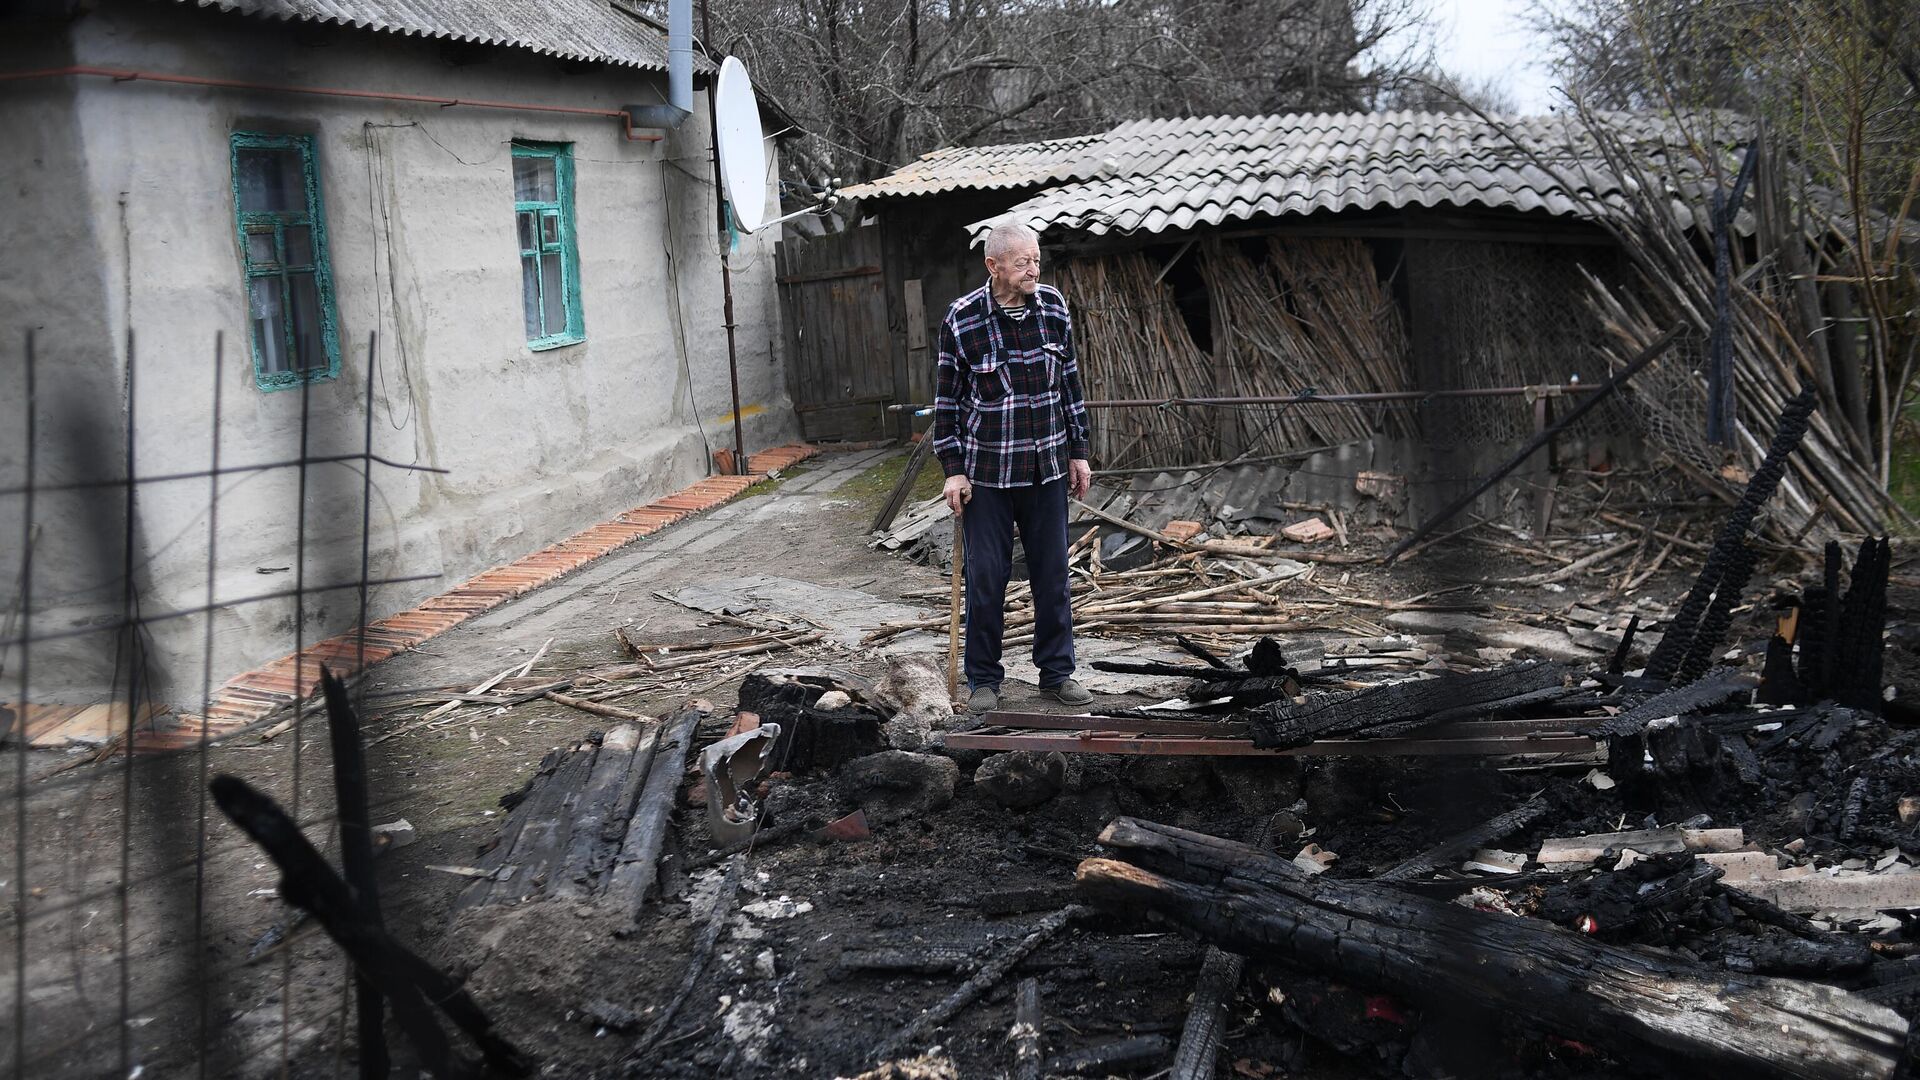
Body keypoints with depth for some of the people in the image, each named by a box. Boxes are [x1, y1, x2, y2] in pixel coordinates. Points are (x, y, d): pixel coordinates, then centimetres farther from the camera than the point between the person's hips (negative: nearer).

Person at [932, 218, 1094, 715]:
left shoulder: (1053, 306, 0)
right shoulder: (961, 319, -9)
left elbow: (1070, 383, 9)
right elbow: (946, 398, -3)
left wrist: (1078, 452, 9)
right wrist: (953, 469, -5)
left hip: (1047, 469, 3)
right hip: (986, 473, -3)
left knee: (1053, 575, 9)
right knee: (986, 578, 4)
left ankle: (1057, 673, 22)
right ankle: (983, 680, 17)